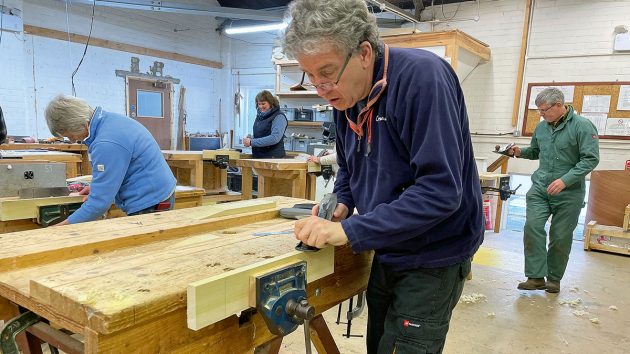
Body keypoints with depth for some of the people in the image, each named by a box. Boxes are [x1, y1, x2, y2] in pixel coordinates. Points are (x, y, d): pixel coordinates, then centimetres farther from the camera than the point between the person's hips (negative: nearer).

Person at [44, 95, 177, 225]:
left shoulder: (106, 143, -26)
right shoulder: (108, 119, 4)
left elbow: (100, 202, -23)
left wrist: (63, 226, -14)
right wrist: (97, 186, 20)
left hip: (150, 205, -10)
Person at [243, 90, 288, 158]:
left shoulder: (279, 117, -9)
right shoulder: (259, 115, 14)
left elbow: (274, 138, -21)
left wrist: (252, 142, -20)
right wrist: (249, 139, 2)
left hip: (273, 157, -6)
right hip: (257, 156, 6)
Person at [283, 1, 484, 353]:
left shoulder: (422, 76, -25)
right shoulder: (345, 97, -1)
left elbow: (440, 191, -31)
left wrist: (349, 230, -30)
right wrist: (341, 205, -5)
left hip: (432, 260, -7)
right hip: (385, 254, 7)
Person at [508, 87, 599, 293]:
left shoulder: (582, 126, -9)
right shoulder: (542, 126, 8)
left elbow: (591, 159, -14)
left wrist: (565, 180, -23)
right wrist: (521, 152, 2)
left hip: (569, 193, -4)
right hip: (540, 188, 4)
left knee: (560, 237, 4)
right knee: (532, 227, -11)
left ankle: (554, 278, 20)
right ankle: (536, 277, -5)